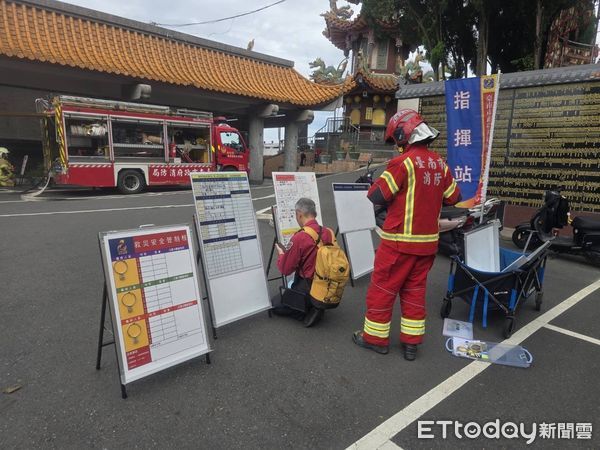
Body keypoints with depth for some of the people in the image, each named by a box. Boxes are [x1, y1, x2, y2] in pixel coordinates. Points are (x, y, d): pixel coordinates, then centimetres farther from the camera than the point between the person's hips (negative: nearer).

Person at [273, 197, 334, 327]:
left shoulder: (299, 238, -21)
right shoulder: (329, 232, -3)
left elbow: (285, 270, -12)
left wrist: (281, 253, 8)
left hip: (309, 290, -7)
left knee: (275, 305, 16)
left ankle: (309, 311, -2)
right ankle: (315, 307, 9)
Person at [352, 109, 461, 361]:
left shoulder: (404, 162, -16)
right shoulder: (439, 164, 5)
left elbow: (377, 196, -15)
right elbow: (453, 197, 14)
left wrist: (374, 185, 5)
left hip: (399, 241, -7)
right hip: (427, 241, 7)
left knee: (382, 288, 8)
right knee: (414, 290, 16)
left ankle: (375, 337, 21)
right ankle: (411, 342, 25)